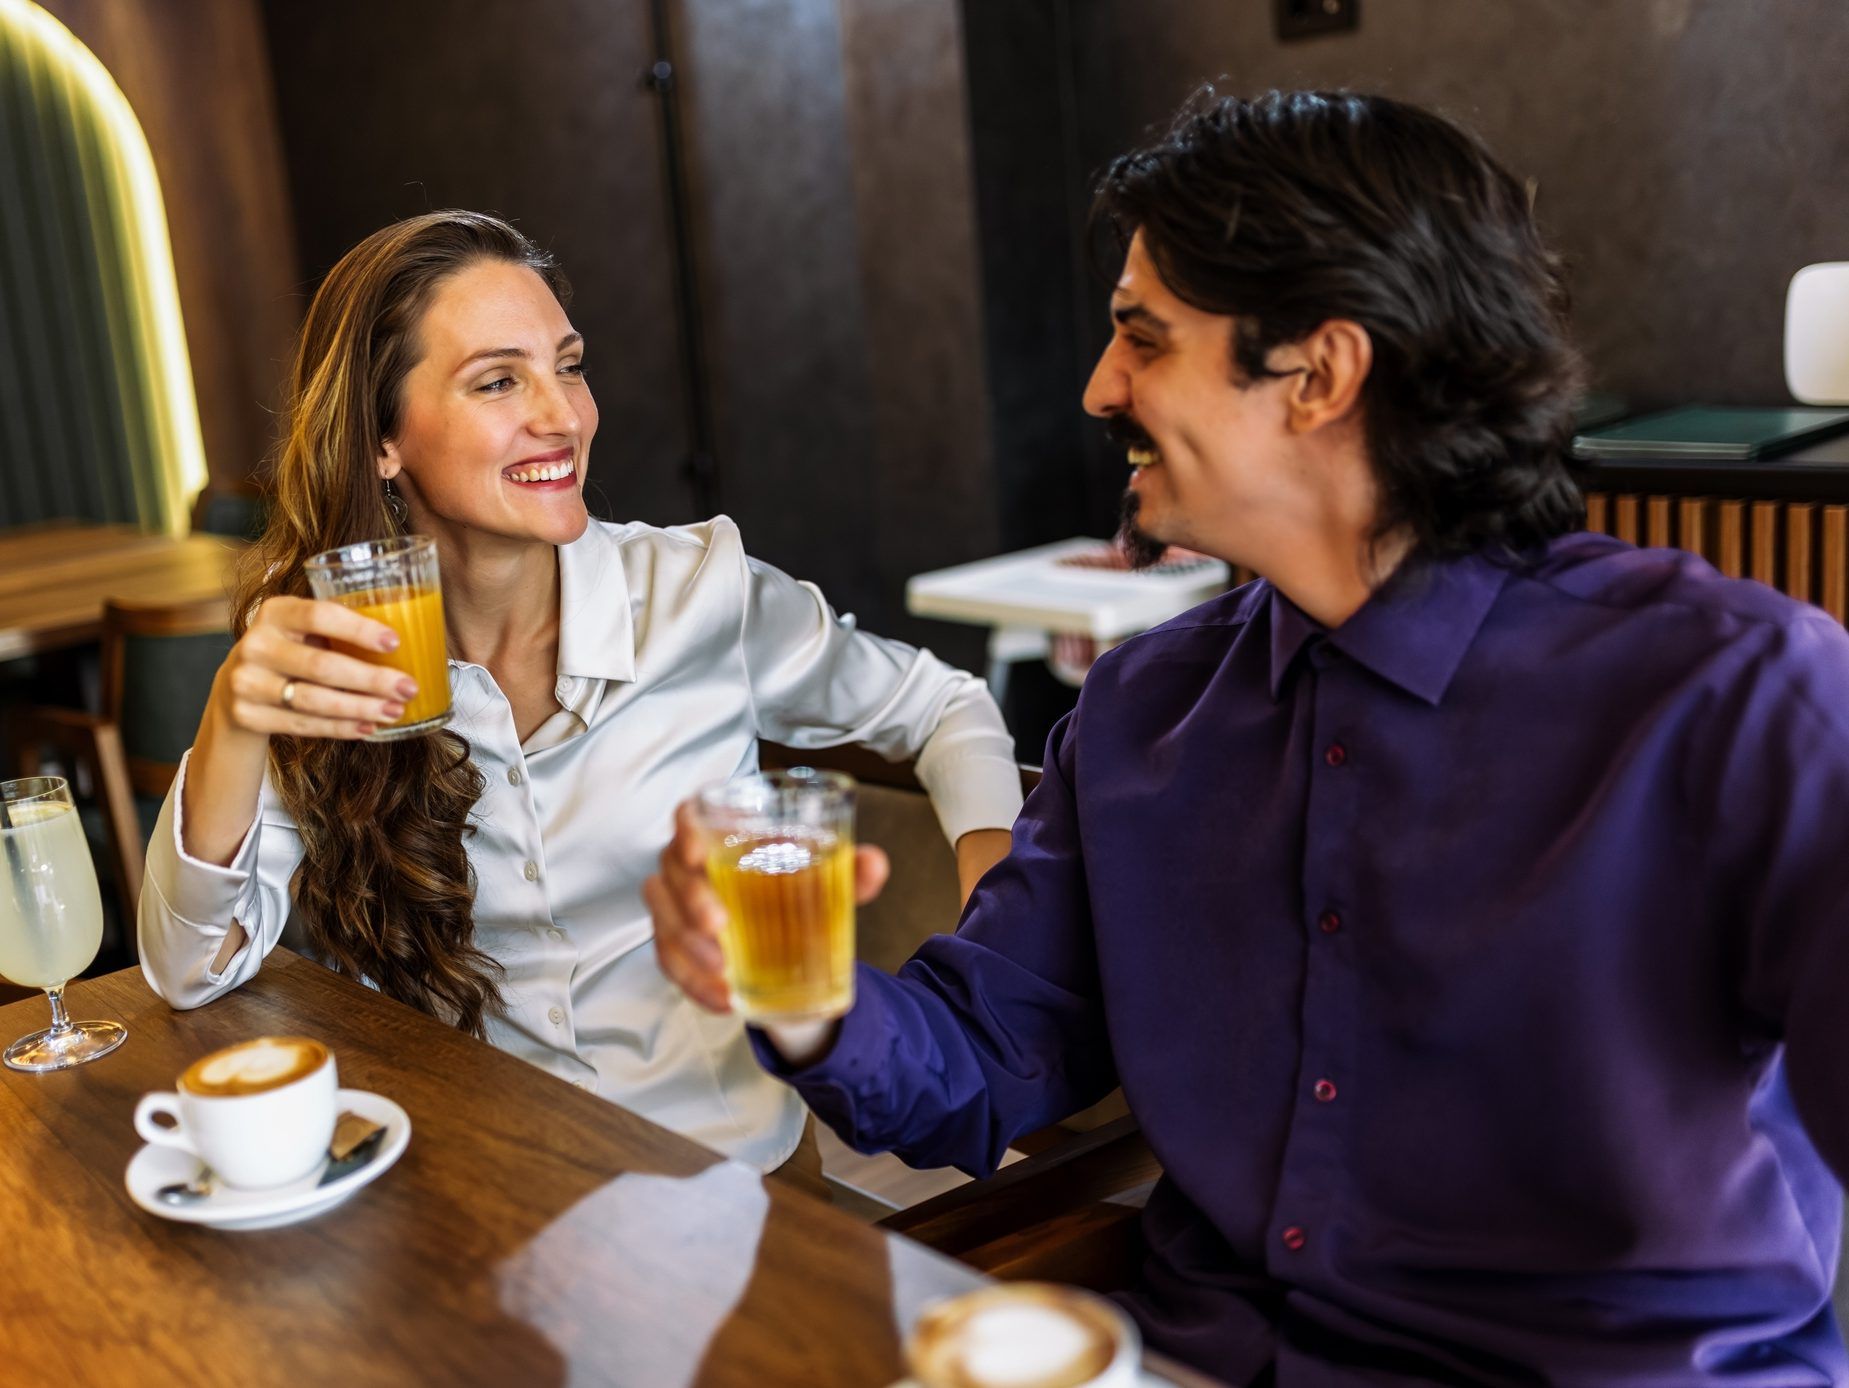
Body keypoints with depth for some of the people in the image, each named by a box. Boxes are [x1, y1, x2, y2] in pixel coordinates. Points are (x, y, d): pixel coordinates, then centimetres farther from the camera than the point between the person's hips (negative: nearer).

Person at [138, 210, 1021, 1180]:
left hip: (733, 1166, -1)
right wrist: (236, 723, -25)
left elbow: (945, 710, 8)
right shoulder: (323, 648, -3)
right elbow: (191, 972, -8)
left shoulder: (701, 591, -7)